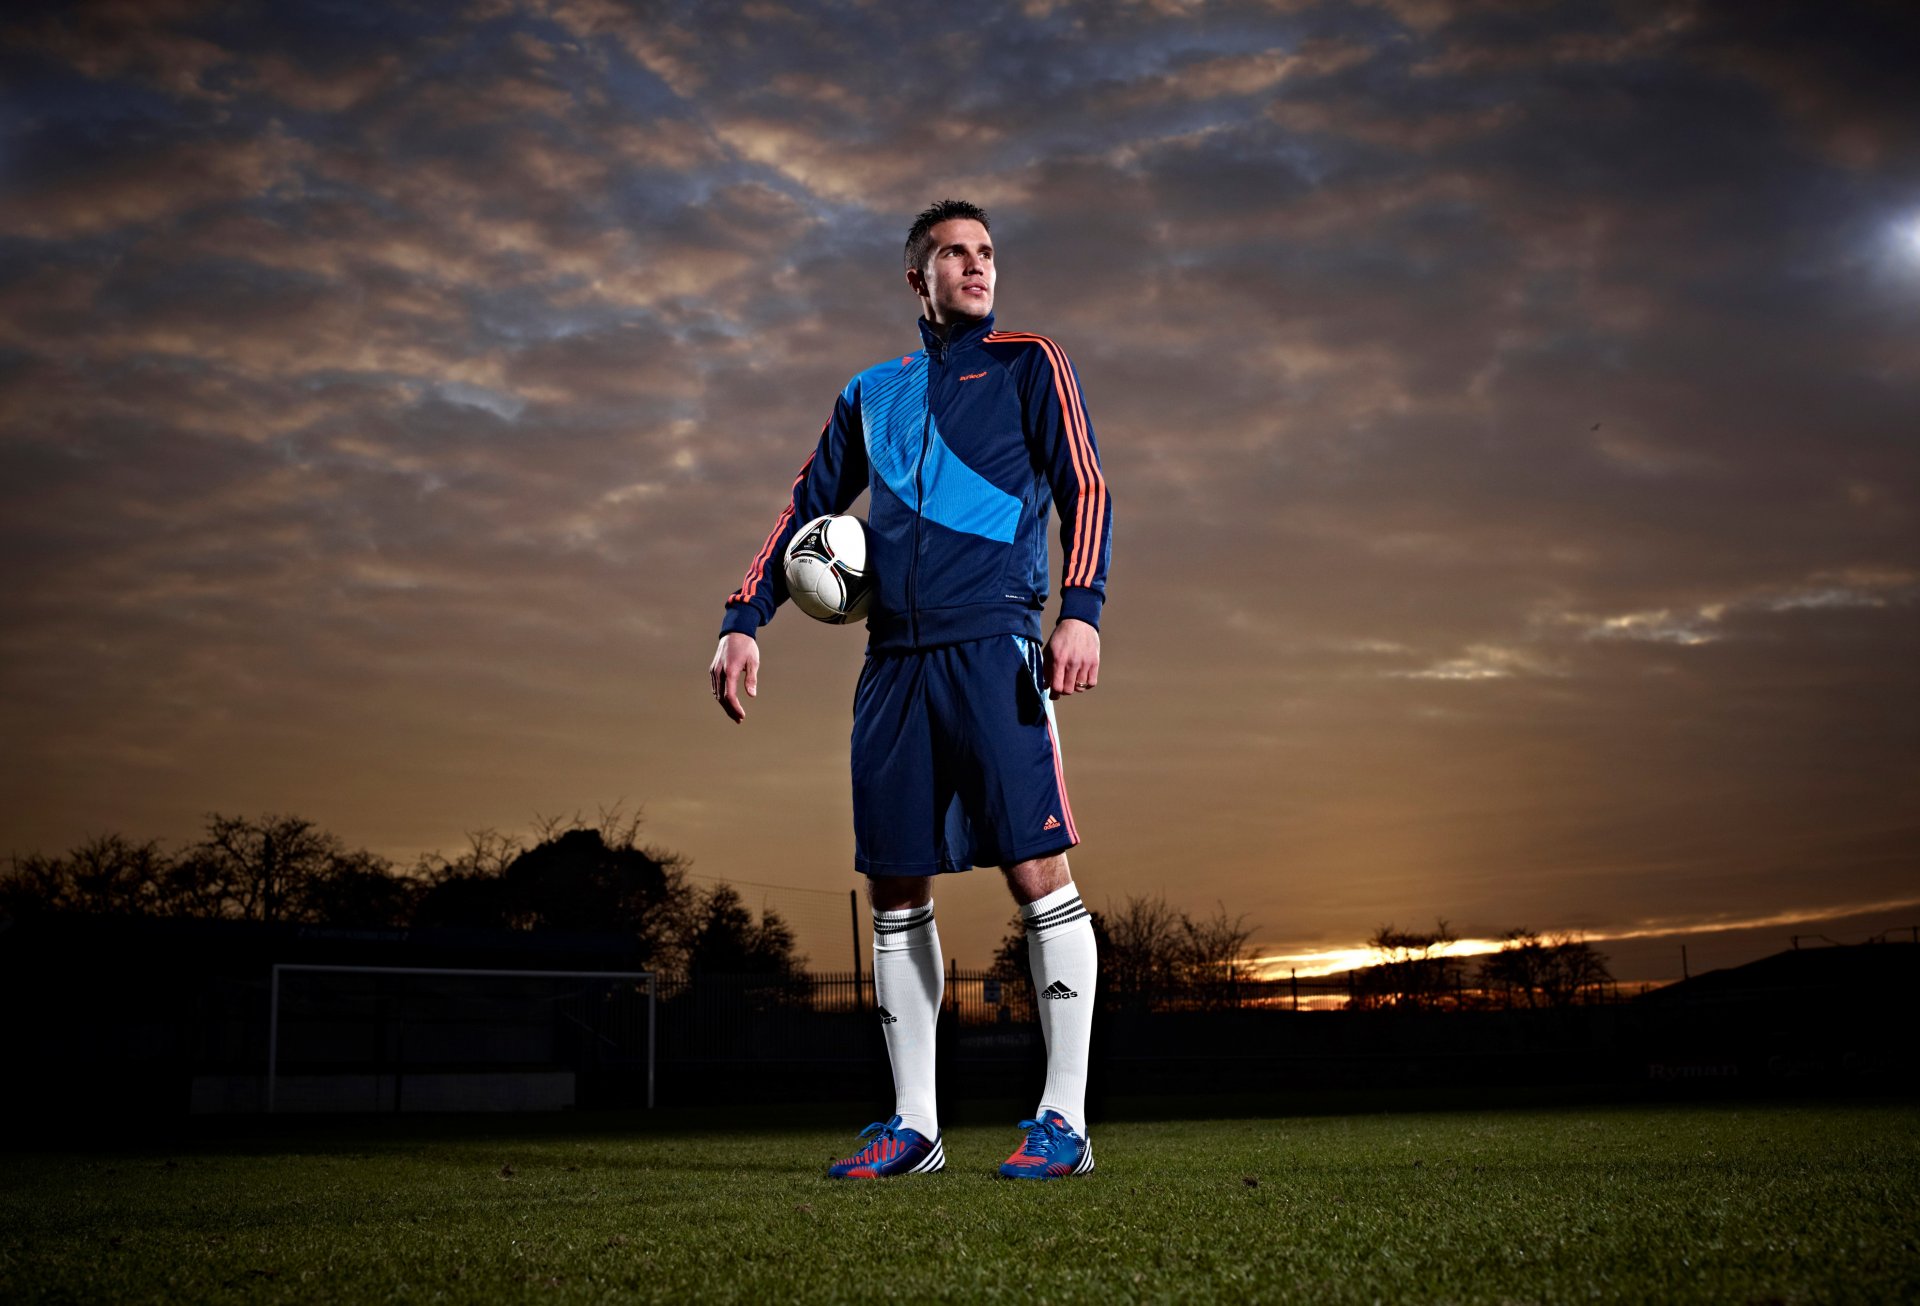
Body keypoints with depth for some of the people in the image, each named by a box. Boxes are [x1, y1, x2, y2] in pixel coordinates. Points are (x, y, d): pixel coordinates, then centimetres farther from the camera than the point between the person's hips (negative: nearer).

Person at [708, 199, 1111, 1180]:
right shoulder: (870, 393, 23)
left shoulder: (1027, 363, 11)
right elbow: (807, 506, 22)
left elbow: (1083, 489, 2)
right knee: (895, 890, 3)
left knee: (1036, 870, -10)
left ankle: (1064, 1118, -2)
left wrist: (1081, 610, -14)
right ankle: (913, 1125, 12)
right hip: (894, 659, 4)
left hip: (991, 646, -4)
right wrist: (744, 619, 10)